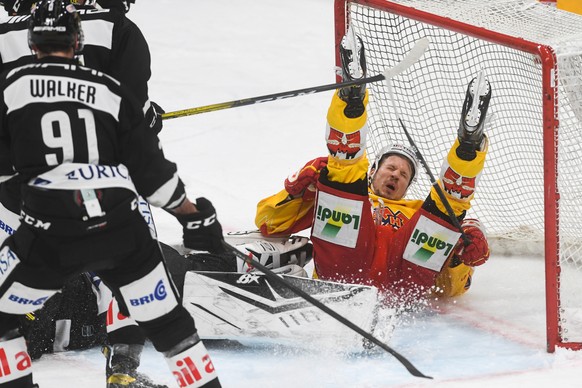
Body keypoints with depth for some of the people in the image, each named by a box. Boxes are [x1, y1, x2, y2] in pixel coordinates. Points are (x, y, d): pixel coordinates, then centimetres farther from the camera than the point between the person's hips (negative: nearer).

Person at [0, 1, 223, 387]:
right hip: (121, 229, 3)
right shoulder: (110, 90, 7)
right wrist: (194, 214, 19)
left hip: (51, 235, -2)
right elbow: (151, 168, 7)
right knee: (167, 319, 15)